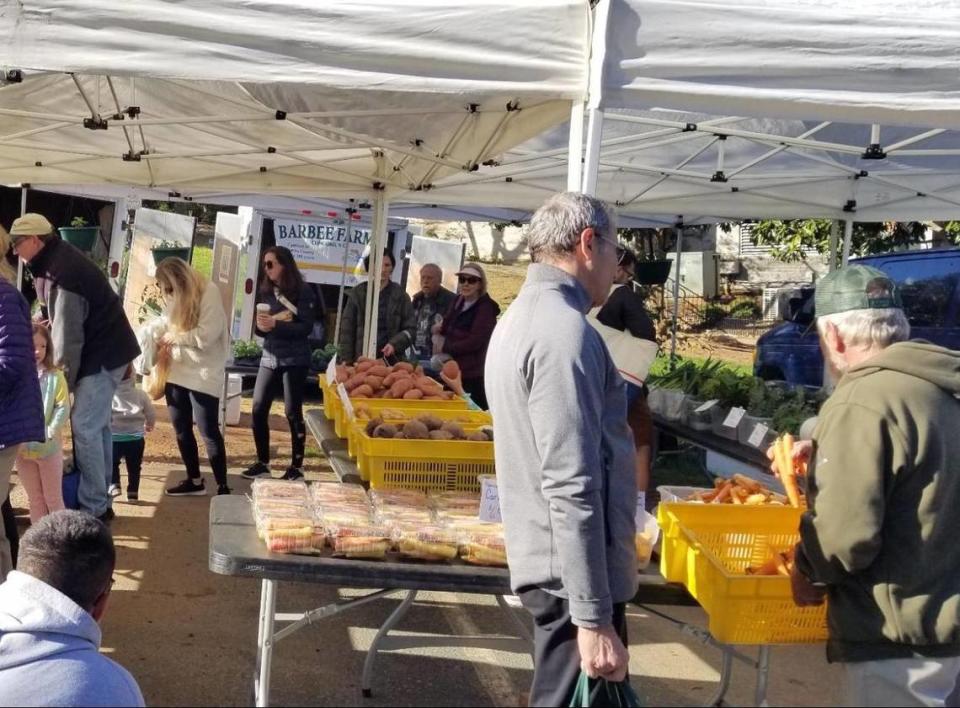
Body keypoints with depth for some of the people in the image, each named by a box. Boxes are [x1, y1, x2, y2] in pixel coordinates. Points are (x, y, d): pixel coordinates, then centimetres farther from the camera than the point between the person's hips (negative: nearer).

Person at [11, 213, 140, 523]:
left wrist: (63, 379, -12)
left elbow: (68, 334, -21)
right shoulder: (56, 259, 8)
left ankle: (92, 508, -2)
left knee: (84, 428, -8)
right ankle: (100, 501, 24)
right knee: (96, 425, 15)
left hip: (104, 354, -10)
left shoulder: (61, 272, -24)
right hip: (104, 348, 10)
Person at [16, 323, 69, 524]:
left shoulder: (54, 376, -5)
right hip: (22, 448, 3)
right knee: (34, 498, 15)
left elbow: (63, 408, -9)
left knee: (53, 497, 7)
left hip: (49, 447, -3)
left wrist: (49, 432, -20)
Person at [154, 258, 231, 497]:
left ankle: (222, 487, 2)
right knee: (181, 429, 12)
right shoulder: (175, 297, 9)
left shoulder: (209, 292, -13)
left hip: (203, 374, -7)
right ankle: (194, 480, 25)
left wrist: (174, 337, -12)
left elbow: (206, 335, -21)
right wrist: (164, 343, -3)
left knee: (209, 432, -5)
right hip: (177, 372, 8)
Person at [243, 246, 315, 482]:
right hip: (269, 358, 5)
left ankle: (297, 467, 8)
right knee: (259, 410, 1)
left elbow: (307, 327, -13)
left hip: (294, 360, -5)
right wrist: (262, 325, -12)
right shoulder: (266, 291, 9)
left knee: (293, 412, -1)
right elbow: (259, 327, 11)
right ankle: (262, 463, 13)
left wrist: (276, 325, -23)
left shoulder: (302, 290, -7)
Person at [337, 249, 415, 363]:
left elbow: (410, 329, 8)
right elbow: (347, 330, 9)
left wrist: (394, 344, -10)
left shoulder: (400, 295, 10)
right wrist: (346, 360, 1)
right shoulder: (357, 293, 10)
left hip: (390, 360, 0)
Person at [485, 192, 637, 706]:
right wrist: (594, 617, -24)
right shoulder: (564, 330, -19)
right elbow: (573, 488, -25)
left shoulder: (522, 316, 14)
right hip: (575, 574, -10)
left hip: (546, 562, 10)